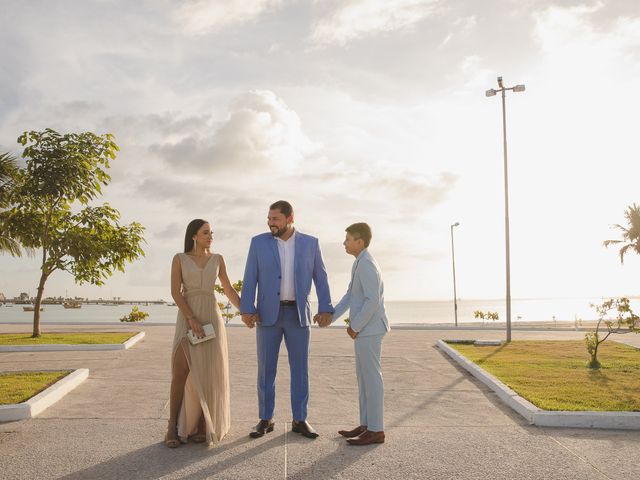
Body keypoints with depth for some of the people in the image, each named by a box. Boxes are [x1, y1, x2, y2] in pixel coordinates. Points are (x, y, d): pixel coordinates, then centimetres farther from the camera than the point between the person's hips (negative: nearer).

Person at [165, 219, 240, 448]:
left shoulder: (217, 259, 9)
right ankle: (174, 426, -2)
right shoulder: (179, 259, 1)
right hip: (187, 318, -2)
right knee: (181, 371, -12)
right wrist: (192, 319, -17)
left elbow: (228, 289, 14)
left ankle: (201, 425, 8)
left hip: (211, 317, 2)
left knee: (208, 373, -2)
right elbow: (175, 292, -6)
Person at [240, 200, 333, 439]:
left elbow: (320, 277, 4)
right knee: (266, 369, 2)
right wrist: (246, 309, -12)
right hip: (268, 313, 0)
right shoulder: (259, 242, 0)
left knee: (300, 368, 2)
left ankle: (299, 420, 13)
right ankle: (265, 420, 14)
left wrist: (325, 308, -5)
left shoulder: (310, 243, 2)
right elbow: (250, 279, -1)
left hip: (298, 314, 0)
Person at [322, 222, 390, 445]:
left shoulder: (367, 265, -17)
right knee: (363, 376, 13)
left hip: (369, 329, -10)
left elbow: (373, 300, -22)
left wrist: (355, 326, -16)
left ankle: (376, 430, 3)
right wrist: (331, 316, 6)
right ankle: (366, 425, 21)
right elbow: (350, 295, 15)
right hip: (365, 329, 10)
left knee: (371, 377, -4)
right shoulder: (361, 264, 16)